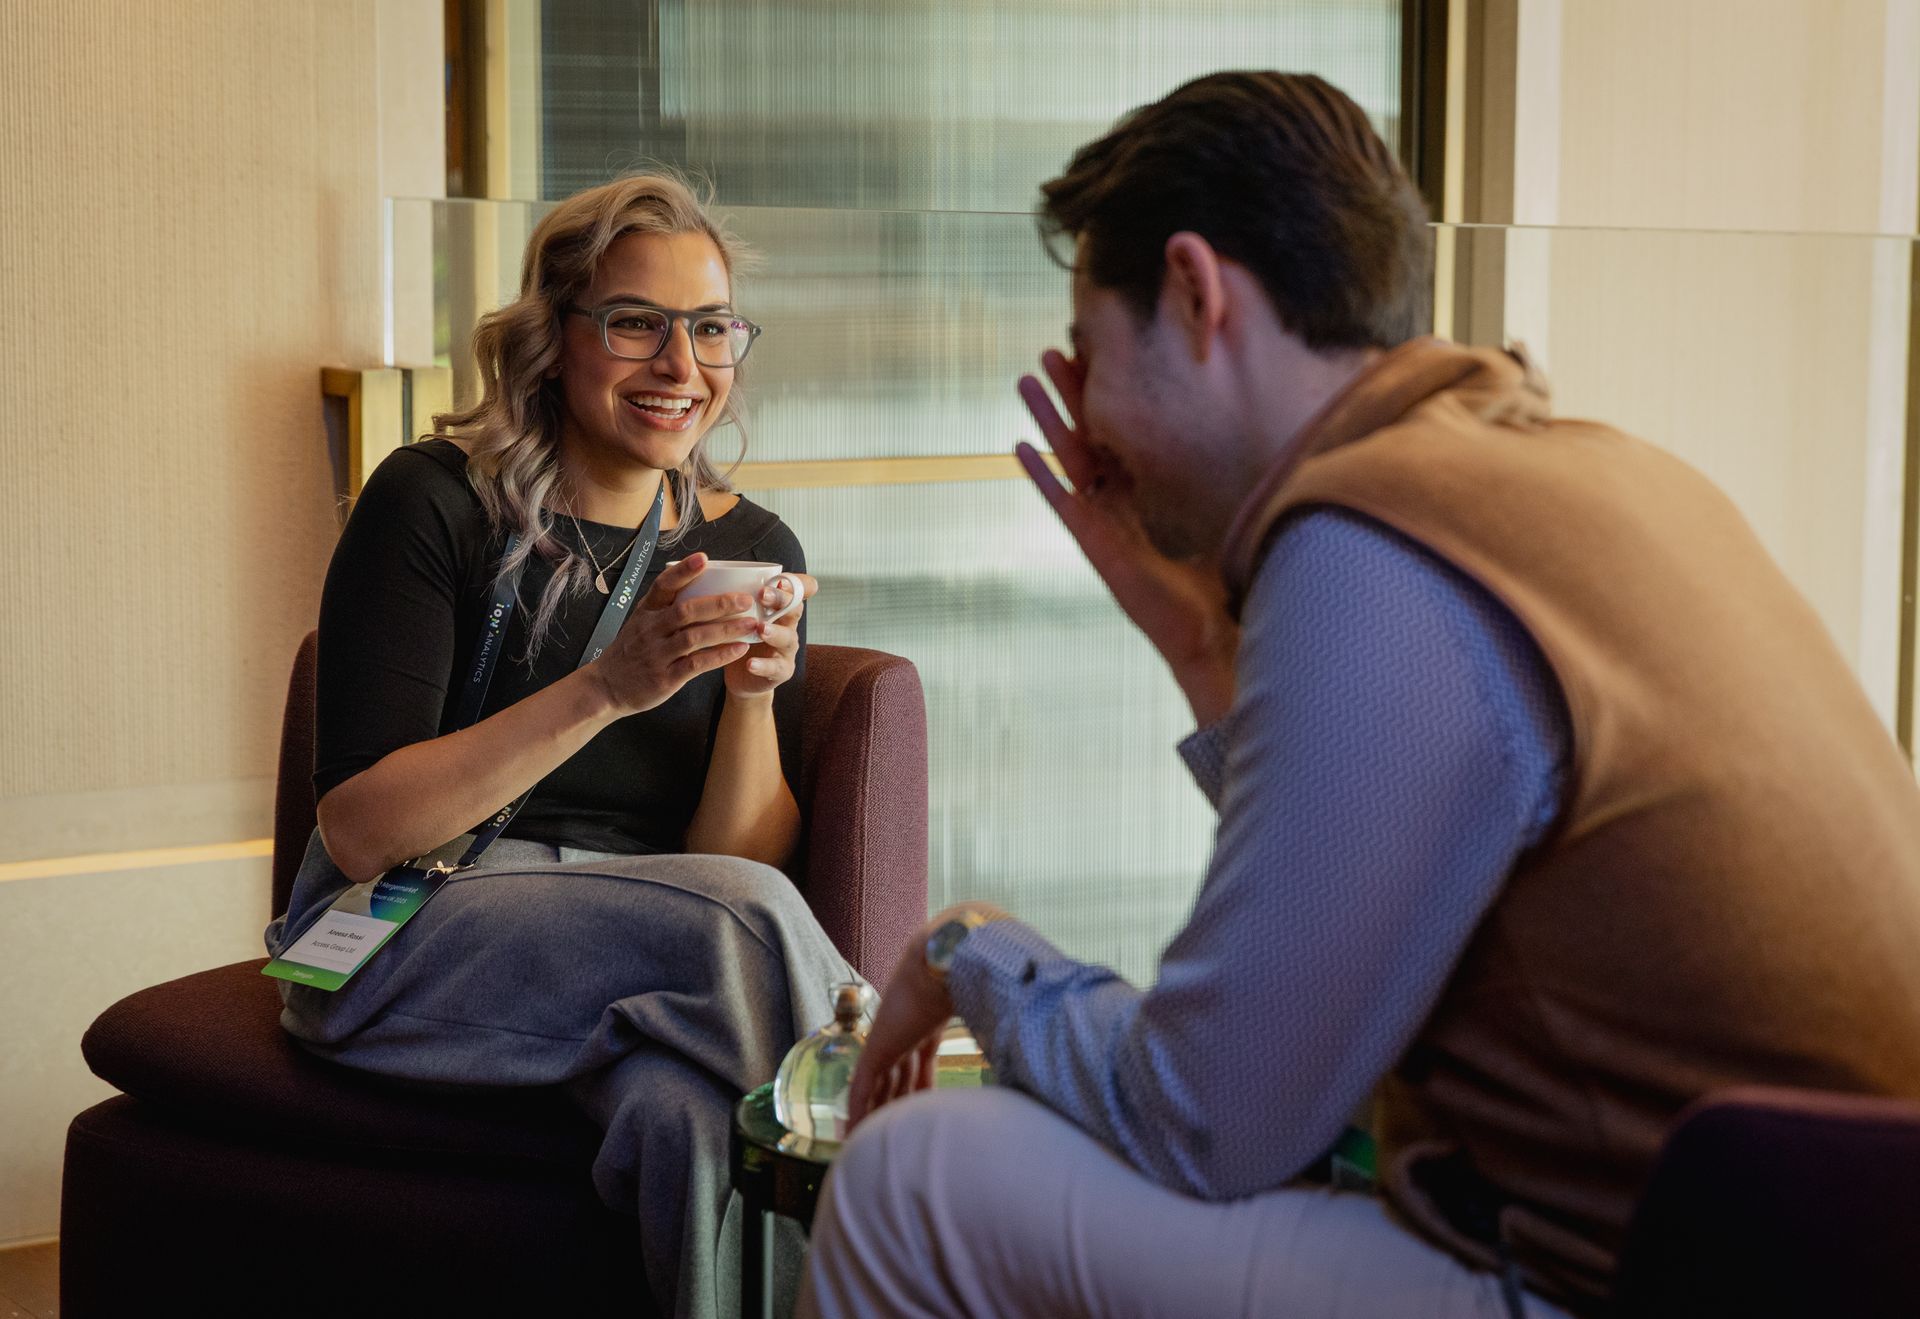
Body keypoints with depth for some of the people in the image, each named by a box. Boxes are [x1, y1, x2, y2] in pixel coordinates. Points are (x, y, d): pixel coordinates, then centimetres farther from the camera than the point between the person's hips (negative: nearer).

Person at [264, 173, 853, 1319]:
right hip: (399, 944, -3)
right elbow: (359, 831, -14)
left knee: (692, 1106, -33)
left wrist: (755, 695, -15)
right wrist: (610, 688, -23)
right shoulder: (436, 502, -5)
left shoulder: (754, 551, 7)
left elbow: (744, 855, 4)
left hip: (631, 950, 3)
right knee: (742, 920, -30)